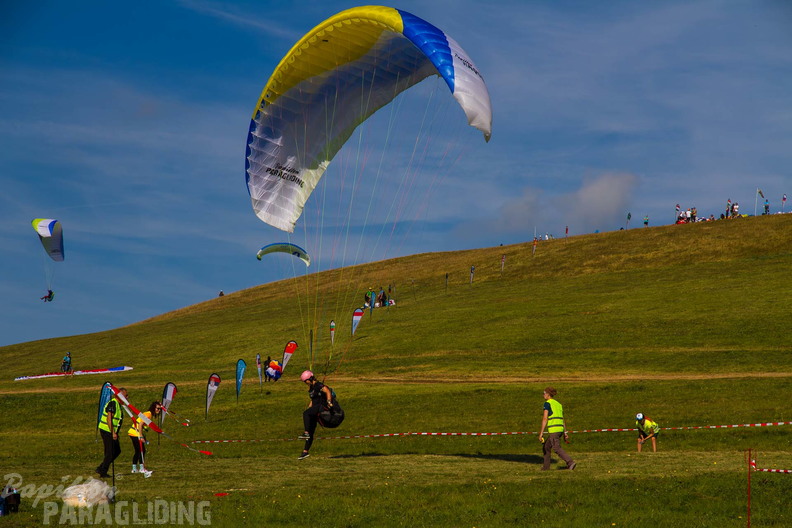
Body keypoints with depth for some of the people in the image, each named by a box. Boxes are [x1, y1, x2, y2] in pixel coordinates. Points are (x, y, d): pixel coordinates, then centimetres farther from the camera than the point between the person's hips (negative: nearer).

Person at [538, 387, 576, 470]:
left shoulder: (547, 403, -5)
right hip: (560, 429, 8)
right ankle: (546, 467, 19)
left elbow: (545, 419, -12)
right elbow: (563, 420, 18)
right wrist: (565, 432, 18)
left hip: (553, 429, -8)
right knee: (546, 446, 18)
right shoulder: (558, 404, 19)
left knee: (557, 448, -9)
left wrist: (541, 433, -12)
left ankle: (570, 462, -25)